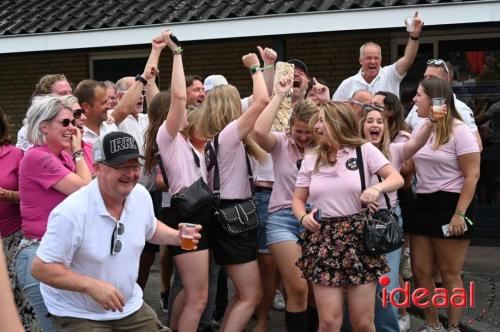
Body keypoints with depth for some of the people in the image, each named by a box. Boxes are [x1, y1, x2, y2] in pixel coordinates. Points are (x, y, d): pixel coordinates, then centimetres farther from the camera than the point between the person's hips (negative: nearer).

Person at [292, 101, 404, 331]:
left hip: (358, 237, -2)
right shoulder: (310, 160, 12)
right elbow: (298, 199, 15)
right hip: (323, 239, 2)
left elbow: (397, 179, -2)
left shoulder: (364, 150, 2)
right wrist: (303, 217, -7)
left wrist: (377, 188, -23)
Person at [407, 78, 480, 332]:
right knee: (420, 271, 6)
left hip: (449, 205, -6)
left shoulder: (458, 130, -10)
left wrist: (459, 214, -19)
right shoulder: (419, 128, 11)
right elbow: (408, 166, 18)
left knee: (449, 273, 1)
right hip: (422, 204, 7)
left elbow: (472, 175, -13)